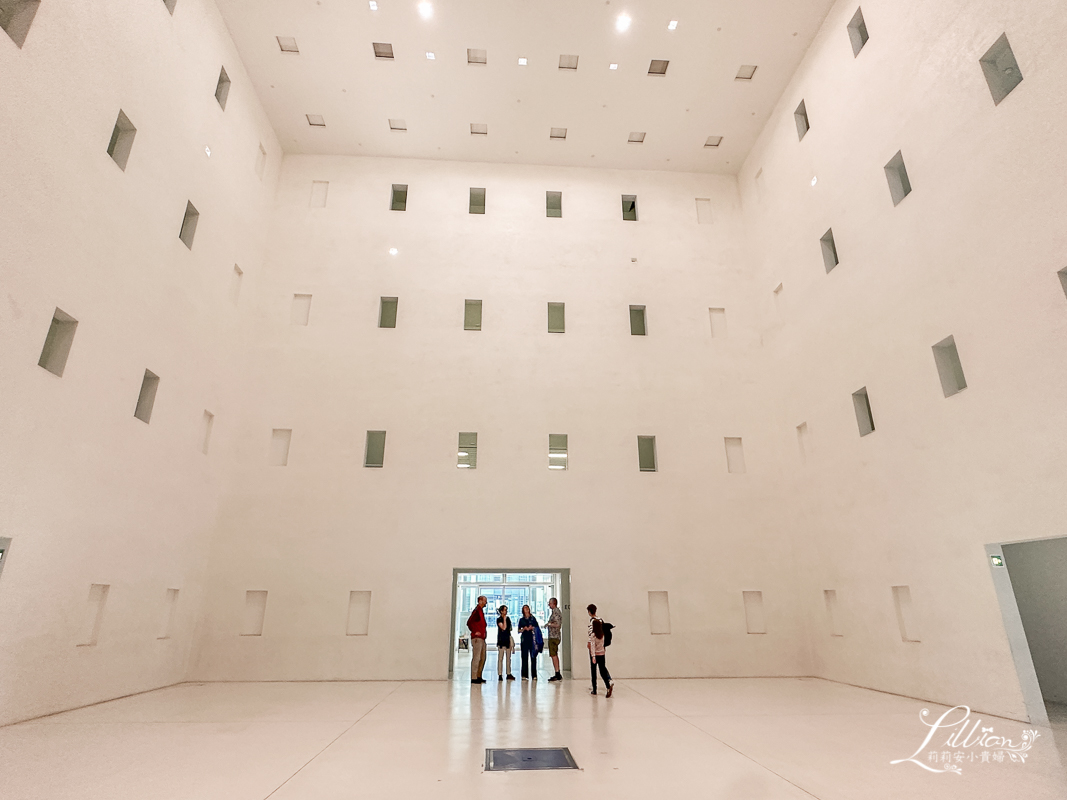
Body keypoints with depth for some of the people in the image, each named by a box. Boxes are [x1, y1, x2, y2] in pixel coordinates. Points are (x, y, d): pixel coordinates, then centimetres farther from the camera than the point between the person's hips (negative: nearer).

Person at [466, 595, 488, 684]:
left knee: (482, 658, 13)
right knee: (476, 658, -8)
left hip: (482, 638, 10)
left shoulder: (481, 611, 19)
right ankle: (474, 678, -4)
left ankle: (478, 676, 20)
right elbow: (469, 622, -21)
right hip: (477, 638, -10)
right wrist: (475, 632, -17)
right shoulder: (477, 611, -11)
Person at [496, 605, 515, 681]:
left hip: (508, 640, 6)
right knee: (500, 658, -5)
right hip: (501, 640, -6)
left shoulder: (508, 618, 13)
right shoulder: (499, 619, -6)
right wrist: (504, 619, -14)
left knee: (508, 658, 9)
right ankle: (500, 675, -3)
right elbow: (504, 628, -18)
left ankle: (509, 674, 15)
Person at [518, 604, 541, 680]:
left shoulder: (533, 618, 10)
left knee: (533, 657, -4)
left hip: (532, 639, -1)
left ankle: (534, 675, 0)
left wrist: (532, 628, -10)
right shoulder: (521, 620, 12)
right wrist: (524, 629, -7)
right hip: (525, 639, 1)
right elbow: (519, 631, 10)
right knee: (524, 657, -2)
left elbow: (538, 628, 7)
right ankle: (525, 675, 2)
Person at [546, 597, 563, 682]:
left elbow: (557, 624, -25)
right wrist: (549, 624, 16)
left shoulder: (555, 612, -16)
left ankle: (557, 674, -5)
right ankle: (558, 675, 18)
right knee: (555, 655, 13)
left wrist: (548, 624, -14)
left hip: (554, 636, -10)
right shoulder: (557, 611, 16)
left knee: (553, 655, -7)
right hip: (555, 636, 10)